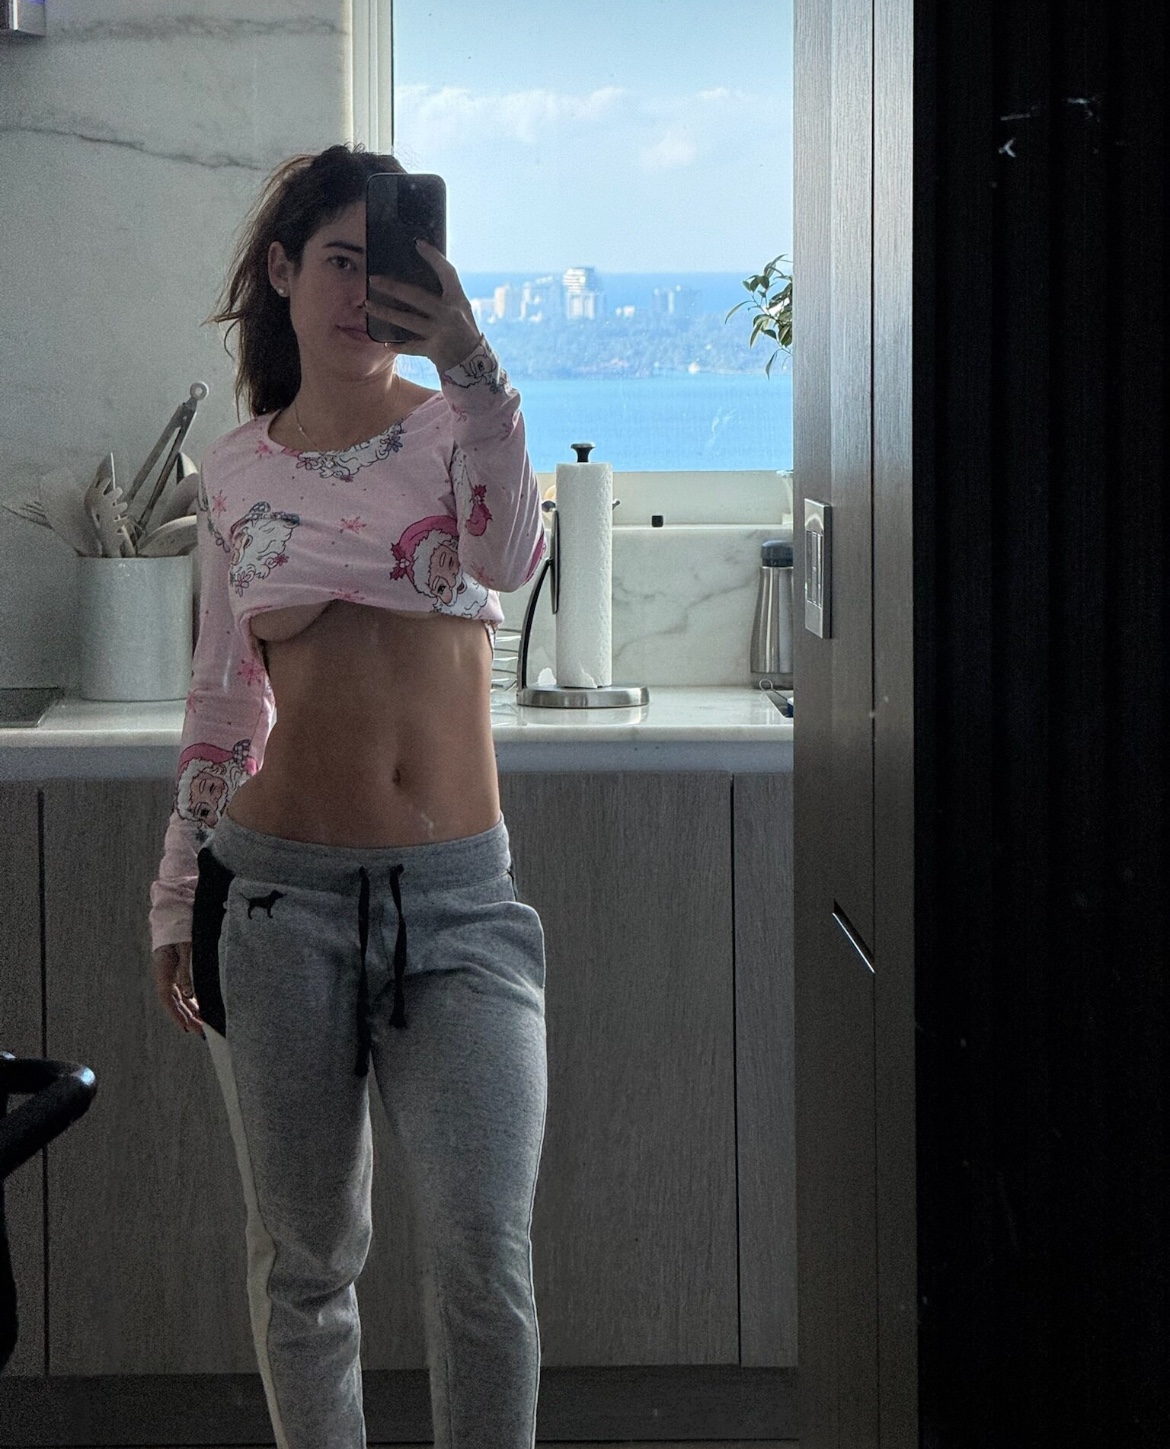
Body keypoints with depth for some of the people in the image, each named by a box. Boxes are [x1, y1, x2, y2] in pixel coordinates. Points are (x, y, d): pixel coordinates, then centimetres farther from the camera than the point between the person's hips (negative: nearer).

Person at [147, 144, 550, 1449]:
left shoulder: (455, 429, 2)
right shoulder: (235, 472, 7)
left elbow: (509, 557, -22)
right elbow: (220, 698, 14)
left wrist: (471, 366, -36)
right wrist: (178, 894, 13)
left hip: (458, 898, -1)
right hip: (280, 892, 2)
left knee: (485, 1260, -9)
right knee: (303, 1256, 10)